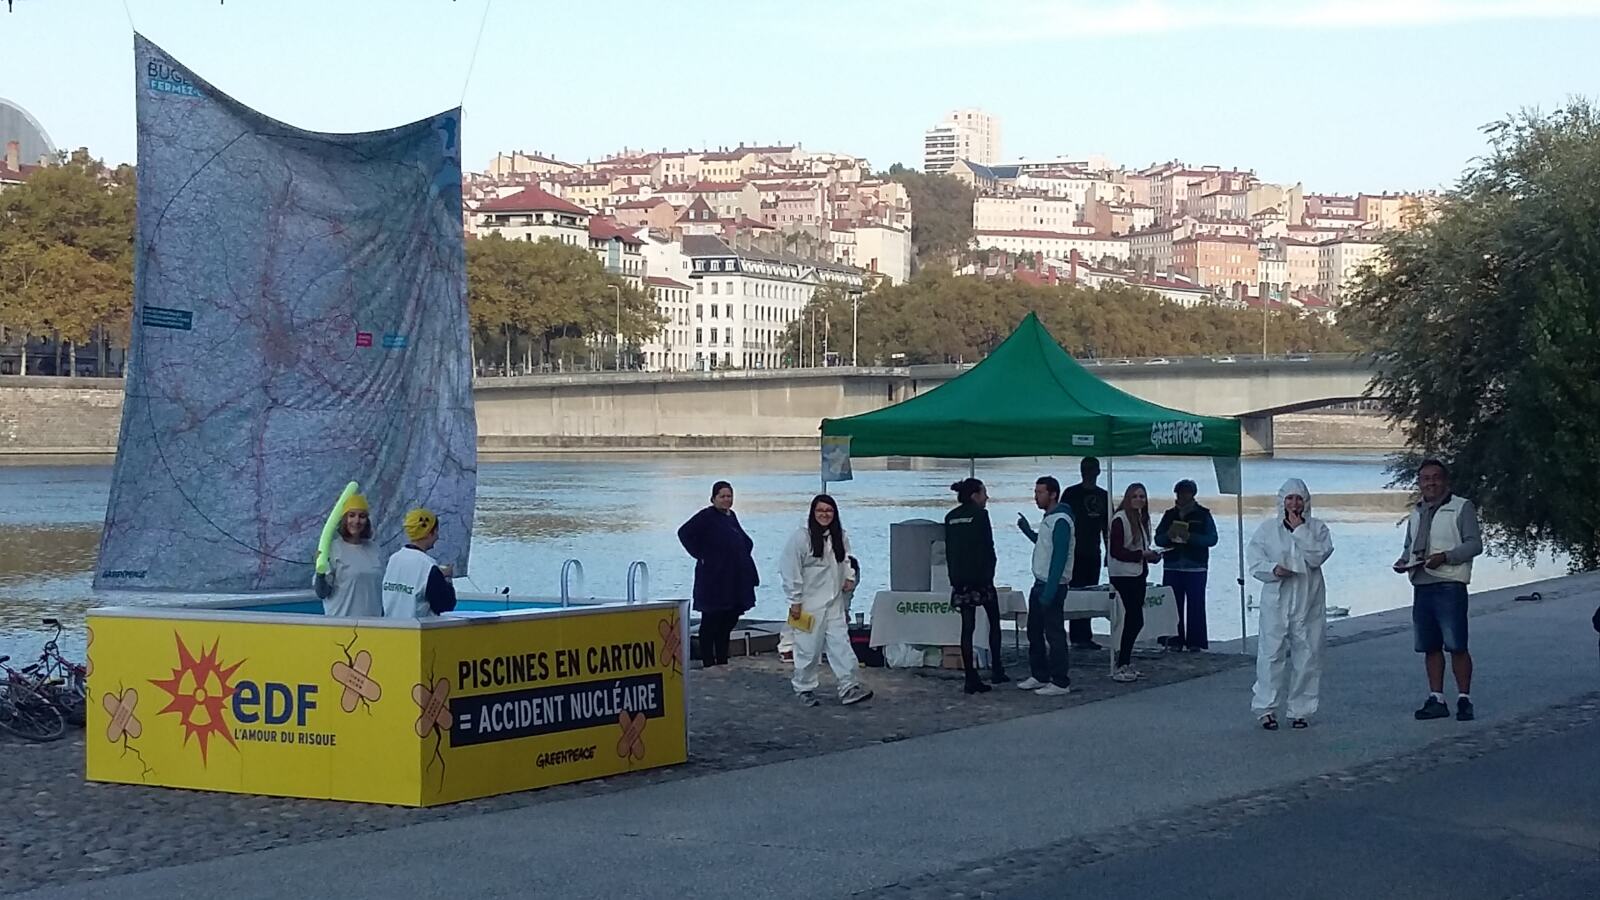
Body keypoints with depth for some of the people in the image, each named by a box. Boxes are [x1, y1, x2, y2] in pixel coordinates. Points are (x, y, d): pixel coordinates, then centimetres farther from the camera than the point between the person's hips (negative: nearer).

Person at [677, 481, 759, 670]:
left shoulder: (731, 516, 14)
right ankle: (708, 662, 3)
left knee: (728, 621, 12)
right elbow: (684, 533, -17)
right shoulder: (707, 516, -9)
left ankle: (722, 660, 20)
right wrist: (700, 554, -14)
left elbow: (744, 542, 27)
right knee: (711, 621, -2)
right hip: (714, 579, -8)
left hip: (734, 580, 8)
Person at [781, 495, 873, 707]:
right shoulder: (801, 538, -12)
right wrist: (795, 601, -11)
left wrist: (848, 578, 5)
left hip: (834, 603, 5)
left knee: (840, 644, -2)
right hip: (809, 604, -5)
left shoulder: (839, 536, 7)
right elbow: (791, 571, -11)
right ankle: (804, 689, 15)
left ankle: (849, 687, -3)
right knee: (808, 648, 2)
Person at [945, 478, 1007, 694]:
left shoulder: (950, 518, 9)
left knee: (967, 627, 4)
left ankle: (971, 678, 1)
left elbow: (948, 551, 10)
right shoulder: (980, 515, -9)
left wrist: (954, 579, 14)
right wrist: (989, 574, -2)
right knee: (994, 621, 13)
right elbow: (988, 548, -11)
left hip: (960, 579, 5)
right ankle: (996, 670, 12)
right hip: (980, 578, -5)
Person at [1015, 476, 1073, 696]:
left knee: (1054, 634, -6)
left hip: (1052, 586, -10)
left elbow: (1059, 557, -22)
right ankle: (1039, 676, 25)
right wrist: (1028, 531, 17)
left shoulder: (1060, 521, -17)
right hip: (1040, 584, 10)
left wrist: (1049, 591, -26)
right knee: (1034, 631, 16)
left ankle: (1060, 682, -1)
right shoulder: (1048, 519, 14)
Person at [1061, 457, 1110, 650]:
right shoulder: (1071, 493, -1)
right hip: (1075, 552, -5)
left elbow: (1106, 527, 17)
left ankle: (1082, 637, 9)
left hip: (1093, 552, 5)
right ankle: (1081, 636, -8)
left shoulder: (1103, 495, 14)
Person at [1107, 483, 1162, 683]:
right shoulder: (1120, 519, -13)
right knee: (1136, 620, -12)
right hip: (1123, 574, -9)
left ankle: (1125, 663, 19)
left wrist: (1151, 555, 0)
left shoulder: (1142, 518, 12)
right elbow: (1116, 550, -17)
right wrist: (1142, 555, -20)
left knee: (1133, 620, 12)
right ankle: (1122, 666, -8)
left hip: (1138, 574, 9)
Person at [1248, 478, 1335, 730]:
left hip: (1308, 602, 1)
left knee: (1307, 655, 3)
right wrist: (1273, 569, -15)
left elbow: (1317, 556, -11)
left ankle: (1300, 709, 12)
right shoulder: (1268, 528, 6)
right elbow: (1253, 560, 3)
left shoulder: (1317, 528, 5)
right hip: (1276, 600, -1)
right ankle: (1267, 708, 2)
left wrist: (1299, 529, -11)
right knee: (1272, 653, -4)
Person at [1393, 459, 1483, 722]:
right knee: (1430, 646, 8)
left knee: (1456, 646, -7)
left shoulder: (1461, 508, -1)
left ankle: (1464, 699, 1)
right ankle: (1436, 700, 13)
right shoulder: (1417, 512, 19)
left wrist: (1445, 557, -20)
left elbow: (1474, 544, -7)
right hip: (1421, 585, 6)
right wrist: (1403, 561, 4)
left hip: (1449, 585, -6)